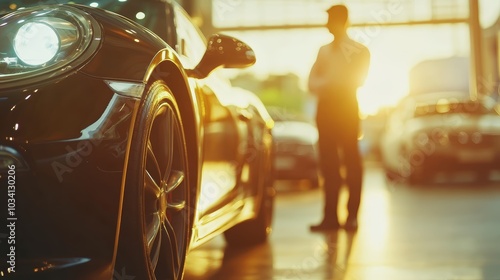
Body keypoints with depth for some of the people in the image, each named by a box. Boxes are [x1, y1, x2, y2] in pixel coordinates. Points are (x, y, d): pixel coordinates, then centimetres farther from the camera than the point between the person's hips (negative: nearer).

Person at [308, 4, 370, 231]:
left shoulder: (359, 50, 5)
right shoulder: (323, 50, 19)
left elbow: (356, 79, -7)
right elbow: (312, 82, 10)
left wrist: (327, 83, -5)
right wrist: (322, 86, -11)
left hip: (346, 107, -4)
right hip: (325, 107, 4)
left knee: (350, 161, -3)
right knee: (328, 163, 1)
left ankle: (352, 215, 0)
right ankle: (330, 216, 3)